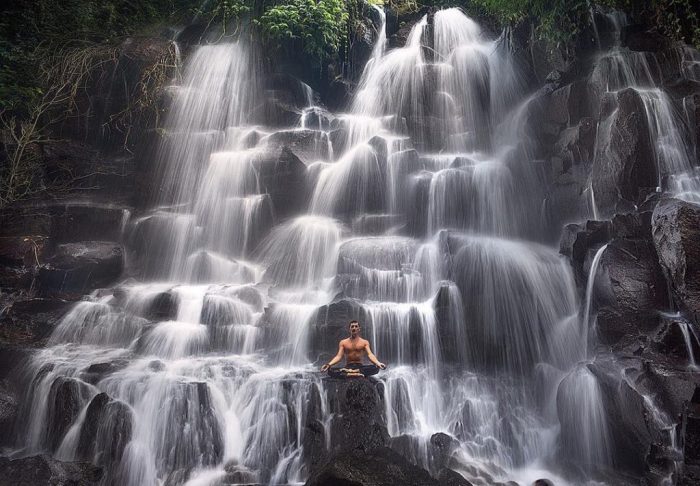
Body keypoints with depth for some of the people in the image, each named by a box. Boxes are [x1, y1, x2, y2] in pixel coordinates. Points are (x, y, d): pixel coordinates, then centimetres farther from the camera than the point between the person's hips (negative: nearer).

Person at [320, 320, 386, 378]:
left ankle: (348, 372, -35)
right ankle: (357, 374, -38)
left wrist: (378, 363, -29)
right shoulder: (343, 342, 10)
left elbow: (370, 354, -6)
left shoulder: (365, 342, 8)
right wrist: (329, 364, -21)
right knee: (330, 370, -29)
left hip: (360, 366, 0)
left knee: (376, 368, -32)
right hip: (348, 367, 0)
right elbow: (339, 356, -1)